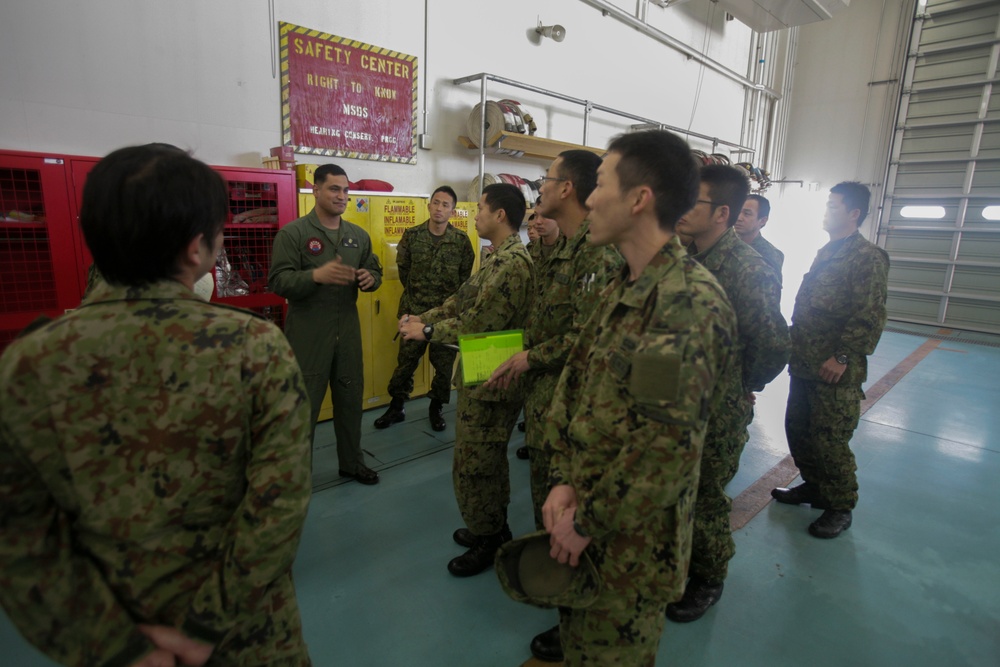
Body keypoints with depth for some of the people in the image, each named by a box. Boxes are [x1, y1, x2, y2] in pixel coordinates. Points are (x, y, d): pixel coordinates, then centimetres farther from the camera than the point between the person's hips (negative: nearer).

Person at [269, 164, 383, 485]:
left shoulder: (359, 235, 10)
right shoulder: (292, 233, -7)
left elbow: (375, 272, 15)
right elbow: (278, 281, -14)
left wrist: (370, 278, -9)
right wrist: (317, 275, -30)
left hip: (348, 331, 5)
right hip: (307, 333, -5)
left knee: (350, 398, 15)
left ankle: (351, 462, 33)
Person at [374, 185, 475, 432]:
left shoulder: (462, 240, -3)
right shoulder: (411, 235, -2)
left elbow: (465, 276, 6)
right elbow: (403, 268, 9)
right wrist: (416, 293, 13)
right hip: (414, 310, 0)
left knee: (444, 363, 10)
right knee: (406, 360, 8)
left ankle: (436, 408, 29)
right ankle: (396, 407, 26)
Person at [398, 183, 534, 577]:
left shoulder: (512, 263, -22)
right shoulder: (499, 258, 12)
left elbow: (478, 324, -26)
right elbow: (463, 300, 14)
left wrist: (426, 331, -15)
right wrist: (423, 318, 2)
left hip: (490, 382, -10)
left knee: (473, 466, 3)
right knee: (488, 460, 22)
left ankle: (489, 541, 23)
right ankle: (492, 527, 40)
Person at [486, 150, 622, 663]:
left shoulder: (597, 253, -20)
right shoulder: (556, 248, 11)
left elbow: (586, 337, -25)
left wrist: (528, 359, -16)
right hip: (541, 389, 10)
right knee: (544, 488, 24)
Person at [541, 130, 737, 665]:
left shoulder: (691, 302, -24)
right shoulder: (620, 289, 4)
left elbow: (666, 443, -27)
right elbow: (573, 382, 2)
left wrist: (588, 521, -17)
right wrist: (563, 481, -7)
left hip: (632, 537, -7)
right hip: (582, 511, 7)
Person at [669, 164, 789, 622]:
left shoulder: (749, 271, -20)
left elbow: (774, 344, -17)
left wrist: (740, 388, -6)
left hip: (716, 412, -6)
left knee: (704, 497, 12)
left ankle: (708, 580, 37)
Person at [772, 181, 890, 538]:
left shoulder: (868, 257, -11)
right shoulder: (825, 253, 16)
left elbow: (870, 318, -18)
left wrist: (842, 357, -21)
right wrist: (795, 344, 15)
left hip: (836, 372, -9)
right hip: (805, 365, 9)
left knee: (830, 440, 0)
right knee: (797, 429, 16)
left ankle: (840, 507, 19)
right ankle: (814, 487, 35)